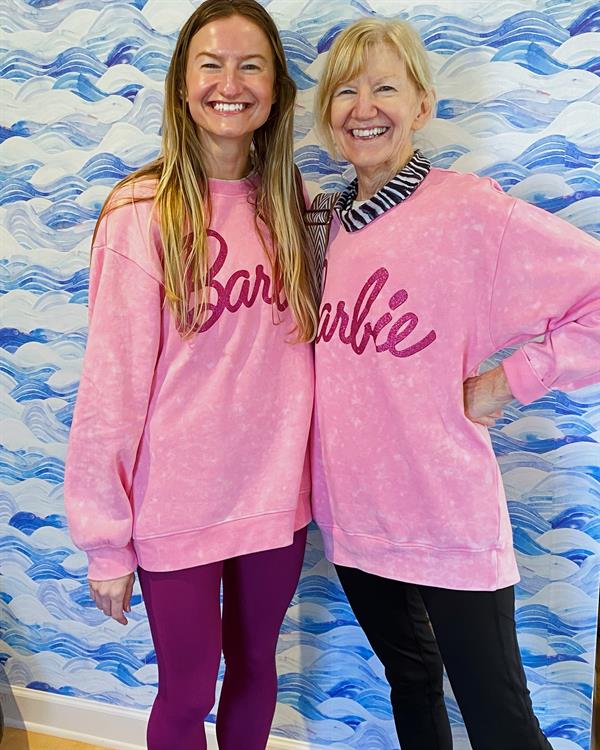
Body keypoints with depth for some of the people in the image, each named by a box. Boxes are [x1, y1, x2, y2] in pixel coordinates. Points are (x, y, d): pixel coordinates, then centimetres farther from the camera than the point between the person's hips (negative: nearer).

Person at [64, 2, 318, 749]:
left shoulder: (285, 203, 2)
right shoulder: (142, 212, -13)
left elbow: (303, 344, 7)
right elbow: (111, 384, -12)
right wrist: (107, 541, -9)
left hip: (275, 494, 4)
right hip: (178, 503, -4)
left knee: (254, 664, 22)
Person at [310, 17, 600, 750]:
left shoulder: (470, 209, -14)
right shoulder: (329, 223, 5)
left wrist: (510, 378, -15)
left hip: (448, 519, -6)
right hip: (356, 512, 6)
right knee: (410, 682, 26)